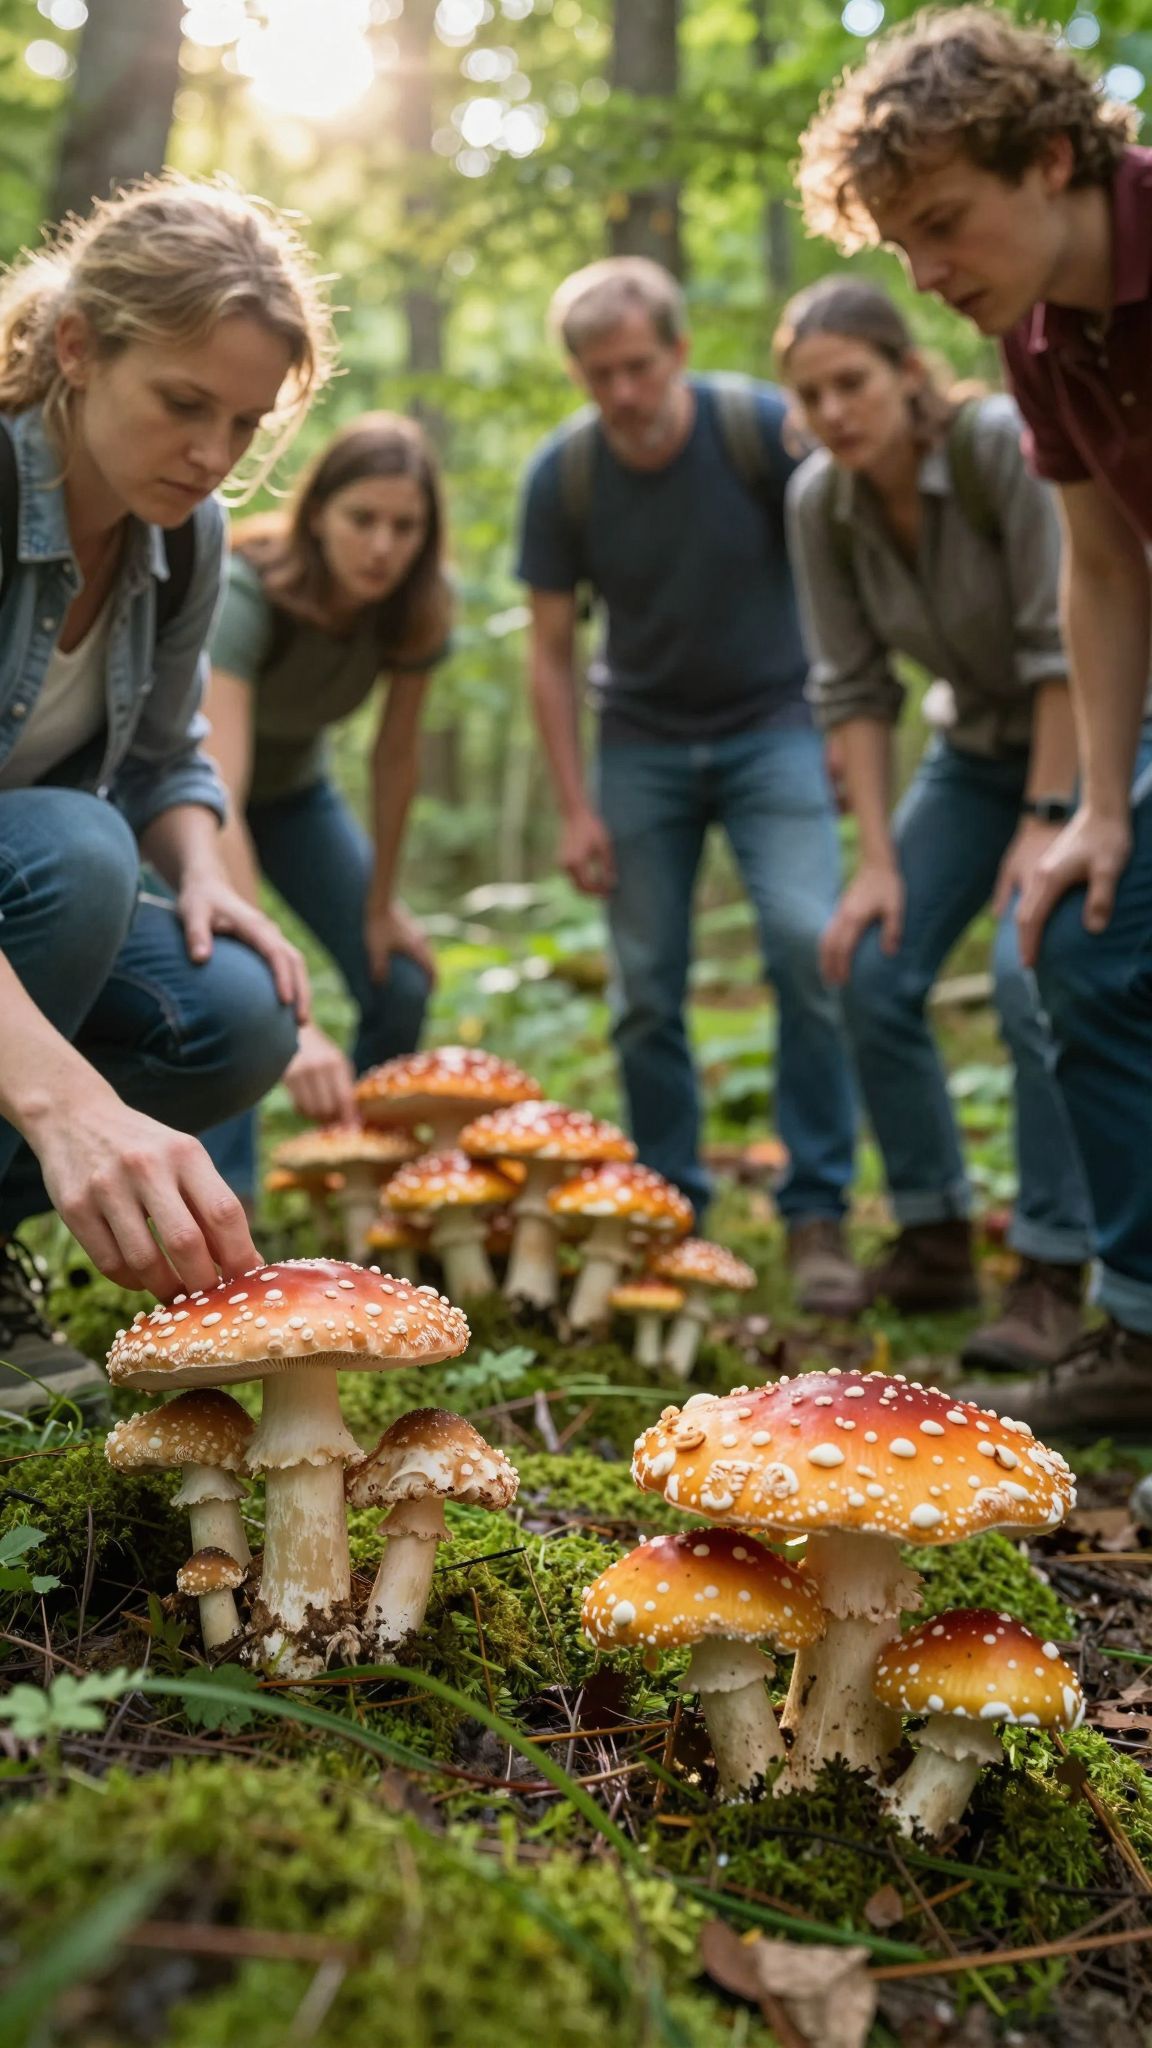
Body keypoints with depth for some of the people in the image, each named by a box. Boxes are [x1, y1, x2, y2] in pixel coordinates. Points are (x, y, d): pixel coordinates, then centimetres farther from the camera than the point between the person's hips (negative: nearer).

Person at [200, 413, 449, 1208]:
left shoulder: (415, 606, -23)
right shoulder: (247, 592, -39)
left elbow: (396, 758, -10)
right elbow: (216, 799, -49)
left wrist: (381, 904, -6)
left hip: (294, 783, 5)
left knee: (401, 983, -5)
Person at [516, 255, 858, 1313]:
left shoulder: (762, 429, -13)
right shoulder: (562, 475, -8)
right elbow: (551, 651, -1)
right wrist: (576, 809, -4)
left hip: (772, 725, -1)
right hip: (642, 743, 2)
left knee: (810, 944, -19)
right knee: (646, 989, -2)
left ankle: (818, 1213, -9)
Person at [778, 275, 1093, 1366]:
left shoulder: (1003, 443, -25)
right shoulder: (818, 503, -10)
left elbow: (1066, 646, -24)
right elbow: (852, 686, -7)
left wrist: (1045, 821, -23)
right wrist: (877, 859, -11)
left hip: (1090, 737, -5)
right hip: (978, 744, 6)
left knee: (1034, 972, -24)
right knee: (871, 976, -5)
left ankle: (1053, 1275, -13)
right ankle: (936, 1244, 9)